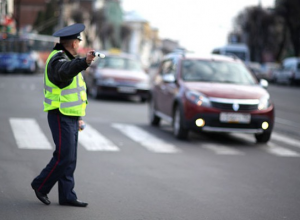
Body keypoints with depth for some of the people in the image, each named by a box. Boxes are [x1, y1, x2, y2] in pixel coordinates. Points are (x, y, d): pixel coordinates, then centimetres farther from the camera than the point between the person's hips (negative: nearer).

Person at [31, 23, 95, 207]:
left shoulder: (69, 59, 18)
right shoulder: (57, 59, -13)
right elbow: (65, 71, -40)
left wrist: (79, 117, 23)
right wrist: (84, 62, -58)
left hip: (70, 117, 10)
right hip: (60, 116, -10)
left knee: (70, 159, 8)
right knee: (64, 156, -10)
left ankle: (67, 196, 12)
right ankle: (41, 185, 7)